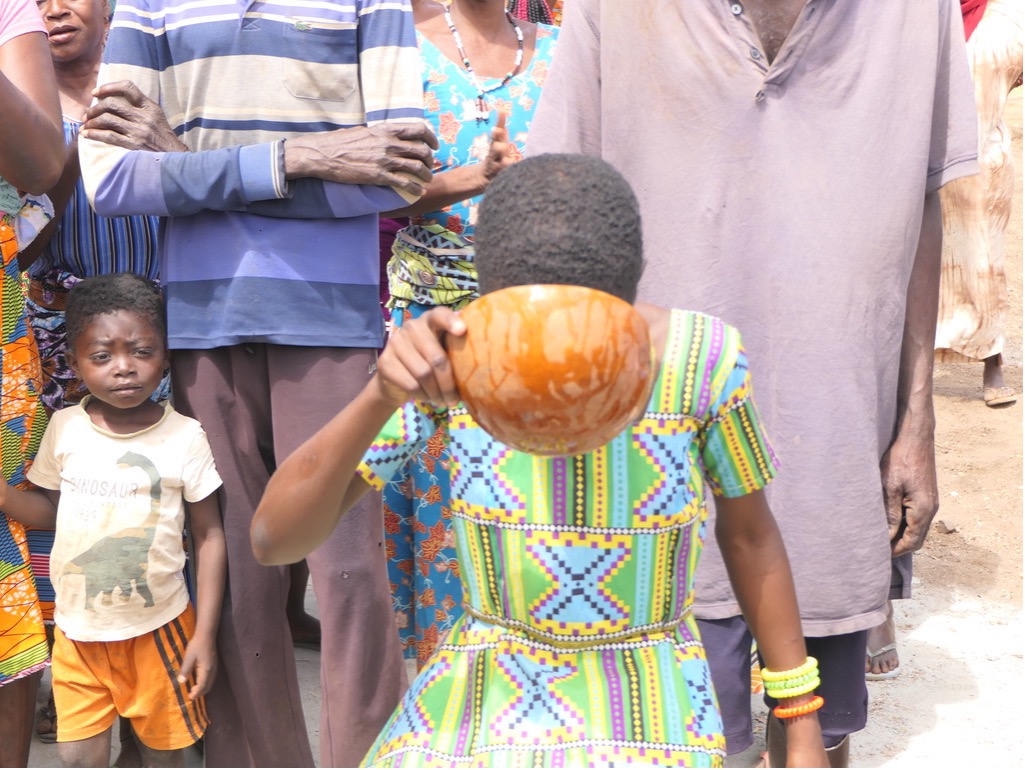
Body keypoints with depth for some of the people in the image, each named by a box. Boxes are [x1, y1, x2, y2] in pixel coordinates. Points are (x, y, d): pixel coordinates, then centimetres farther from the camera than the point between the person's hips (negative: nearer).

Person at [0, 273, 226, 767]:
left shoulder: (185, 437, -11)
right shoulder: (65, 428, -3)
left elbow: (209, 536, -5)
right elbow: (50, 509, 10)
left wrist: (205, 634, -8)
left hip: (158, 628, -2)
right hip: (78, 629, 2)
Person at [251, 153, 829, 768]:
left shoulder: (703, 358, -18)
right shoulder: (447, 353, -16)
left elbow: (750, 532, 0)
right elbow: (276, 539, -20)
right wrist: (382, 396, -37)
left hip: (651, 715, -1)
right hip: (481, 707, 1)